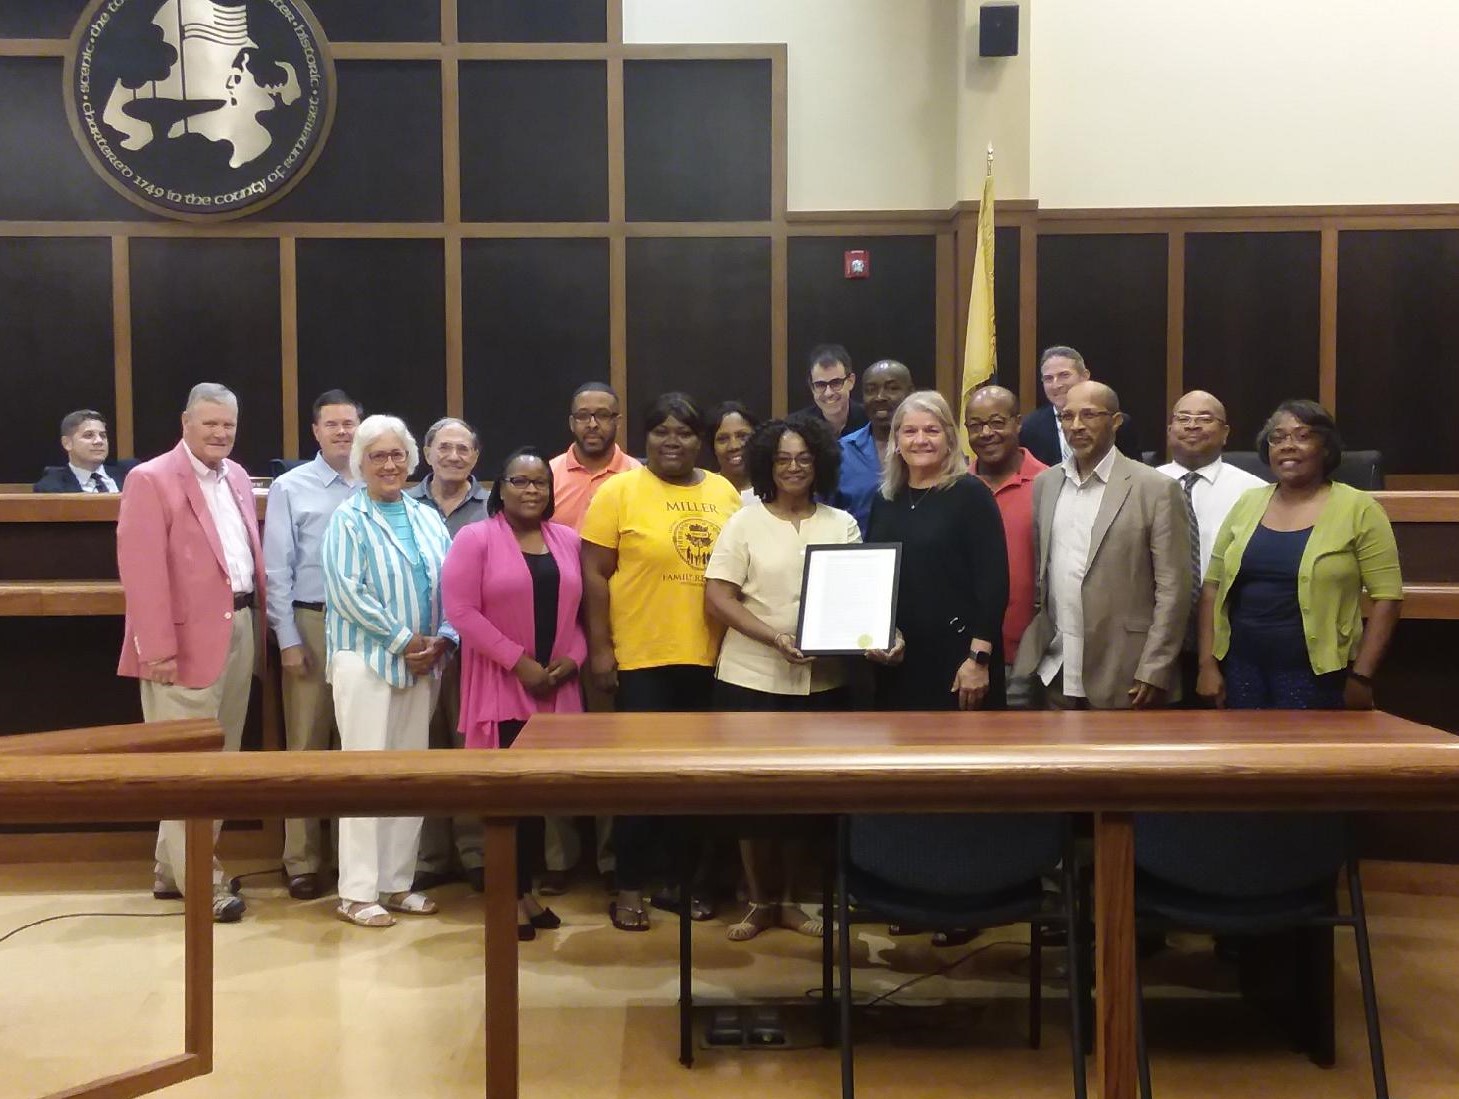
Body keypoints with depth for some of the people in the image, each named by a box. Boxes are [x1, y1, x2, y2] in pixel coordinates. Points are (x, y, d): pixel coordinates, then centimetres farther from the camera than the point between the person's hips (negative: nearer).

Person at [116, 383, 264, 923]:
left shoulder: (238, 477, 14)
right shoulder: (151, 479, -9)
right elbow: (142, 571, -15)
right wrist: (158, 648, -20)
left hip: (238, 629, 8)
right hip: (189, 638, -8)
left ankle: (172, 871, 28)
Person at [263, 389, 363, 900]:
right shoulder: (290, 488, 0)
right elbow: (277, 570, -2)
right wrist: (288, 640, -6)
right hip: (312, 623, -1)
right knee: (307, 744, 6)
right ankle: (302, 860, 15)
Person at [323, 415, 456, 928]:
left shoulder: (428, 518, 13)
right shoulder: (348, 519, -3)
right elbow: (347, 592, -14)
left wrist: (442, 639, -8)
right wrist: (404, 640, -15)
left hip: (423, 661, 6)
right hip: (367, 659, -5)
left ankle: (396, 883, 18)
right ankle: (357, 892, 2)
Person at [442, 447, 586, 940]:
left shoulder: (569, 540, 11)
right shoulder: (475, 538, -5)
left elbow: (581, 608, 13)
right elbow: (462, 610, -12)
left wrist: (572, 658, -4)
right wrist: (518, 662, -16)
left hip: (556, 688, 5)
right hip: (501, 687, -4)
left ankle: (526, 887, 22)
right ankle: (510, 895, 10)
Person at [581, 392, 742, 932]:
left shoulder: (725, 493, 8)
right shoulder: (619, 491, -3)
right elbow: (594, 574, -5)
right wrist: (599, 647, -10)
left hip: (713, 658, 4)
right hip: (643, 657, -4)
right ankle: (629, 888, 15)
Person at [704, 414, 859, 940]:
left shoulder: (842, 524, 7)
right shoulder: (744, 523, -1)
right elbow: (717, 598, -7)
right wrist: (775, 638, -19)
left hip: (822, 680, 2)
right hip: (752, 678, -2)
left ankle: (788, 897, 25)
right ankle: (759, 900, 21)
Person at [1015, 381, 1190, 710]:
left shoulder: (1156, 489, -6)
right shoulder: (1044, 484, 9)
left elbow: (1172, 588, -8)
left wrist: (1153, 671, -12)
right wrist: (1030, 649, 7)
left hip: (1123, 676, -4)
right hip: (1054, 672, 4)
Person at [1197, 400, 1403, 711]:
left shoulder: (1358, 509, -4)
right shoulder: (1247, 504, 6)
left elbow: (1387, 595, -5)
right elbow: (1214, 584, 8)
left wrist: (1361, 676, -9)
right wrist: (1208, 663, 2)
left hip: (1317, 675, -3)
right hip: (1242, 668, 3)